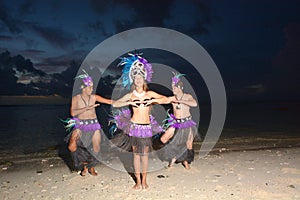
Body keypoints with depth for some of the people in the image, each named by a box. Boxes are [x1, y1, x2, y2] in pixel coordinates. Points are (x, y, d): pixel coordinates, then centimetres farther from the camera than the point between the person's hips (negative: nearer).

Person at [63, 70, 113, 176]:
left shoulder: (94, 97, 3)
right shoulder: (76, 98, -2)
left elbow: (109, 101, 0)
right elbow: (73, 112, -15)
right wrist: (87, 108, -23)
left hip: (94, 125, 2)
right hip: (80, 125, -1)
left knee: (96, 149, -1)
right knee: (71, 147, -18)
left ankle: (91, 167, 29)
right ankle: (84, 163, 10)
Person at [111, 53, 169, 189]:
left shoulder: (150, 94, 5)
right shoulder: (130, 95, 2)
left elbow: (167, 100, 4)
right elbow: (115, 104, -2)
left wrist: (153, 100, -10)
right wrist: (129, 103, -13)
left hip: (147, 126, 1)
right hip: (134, 126, -1)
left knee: (145, 154, 5)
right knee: (136, 154, 5)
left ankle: (144, 180, 18)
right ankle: (138, 180, 17)